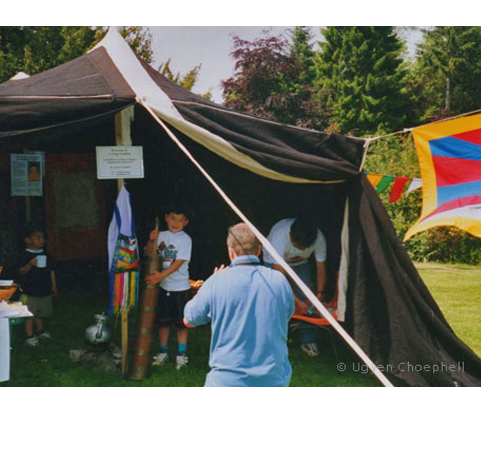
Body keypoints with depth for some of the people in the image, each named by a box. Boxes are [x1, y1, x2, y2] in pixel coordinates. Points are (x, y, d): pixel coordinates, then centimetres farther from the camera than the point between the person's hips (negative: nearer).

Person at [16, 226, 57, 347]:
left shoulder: (46, 255, 6)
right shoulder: (25, 256, -11)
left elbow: (51, 271, 13)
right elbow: (21, 271, -17)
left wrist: (53, 285, 12)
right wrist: (30, 265, -34)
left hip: (45, 290, 5)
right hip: (30, 292, -5)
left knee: (41, 313, 18)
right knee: (30, 315, 0)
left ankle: (41, 331, 35)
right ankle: (30, 336, 9)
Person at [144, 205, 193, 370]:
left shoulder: (185, 239, -8)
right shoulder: (161, 235, 5)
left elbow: (179, 262, -16)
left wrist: (161, 275, -25)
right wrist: (151, 241, -17)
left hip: (180, 287, -4)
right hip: (163, 286, 4)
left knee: (181, 322, 4)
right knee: (163, 320, 12)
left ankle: (181, 354, 14)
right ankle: (163, 352, 25)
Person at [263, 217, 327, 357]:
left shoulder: (319, 239, -31)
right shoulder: (279, 237, -42)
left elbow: (321, 270, -19)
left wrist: (319, 294, -31)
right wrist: (296, 301, -42)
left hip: (301, 263, 3)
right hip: (275, 262, -2)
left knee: (308, 297, -12)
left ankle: (308, 340, -1)